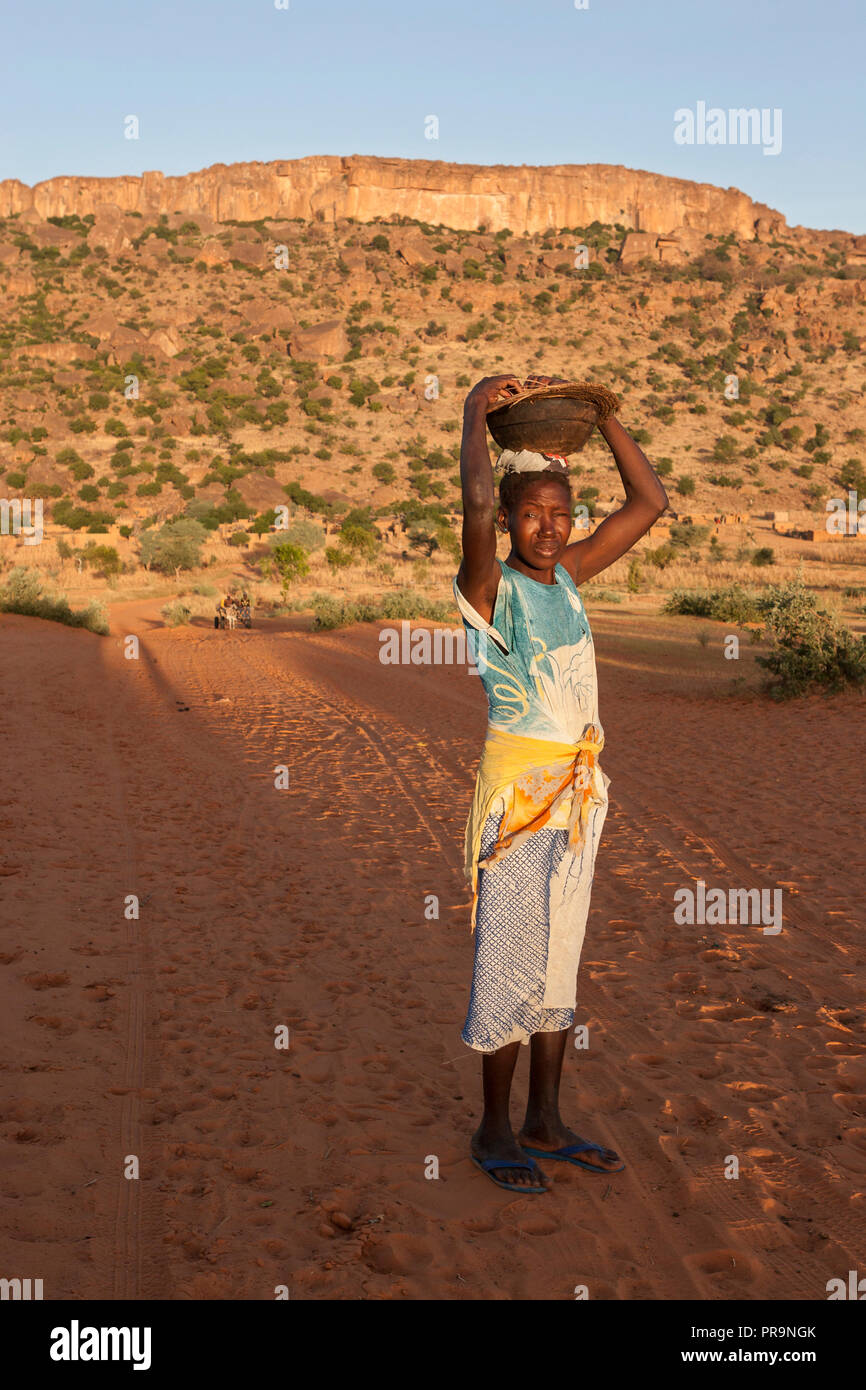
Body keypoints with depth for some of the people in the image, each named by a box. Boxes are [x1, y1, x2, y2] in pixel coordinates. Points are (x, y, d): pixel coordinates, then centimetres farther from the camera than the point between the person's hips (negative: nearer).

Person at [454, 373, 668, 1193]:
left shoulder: (570, 574, 9)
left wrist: (599, 410, 8)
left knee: (560, 956, 12)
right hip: (518, 787, -7)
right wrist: (476, 415, -14)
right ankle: (495, 1132, 14)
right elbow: (476, 504, -28)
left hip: (579, 788, 7)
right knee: (509, 959, 0)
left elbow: (650, 502, 13)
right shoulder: (492, 587, -9)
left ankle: (544, 1123, 24)